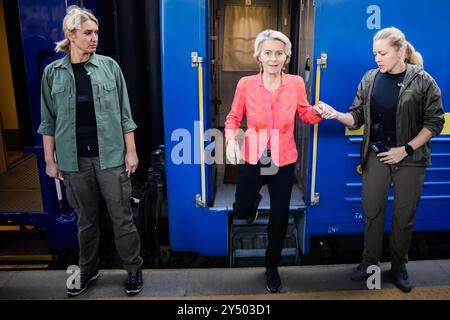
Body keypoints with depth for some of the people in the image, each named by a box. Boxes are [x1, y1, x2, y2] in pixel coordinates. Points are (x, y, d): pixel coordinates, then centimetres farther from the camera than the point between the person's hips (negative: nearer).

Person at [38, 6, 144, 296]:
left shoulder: (109, 66, 0)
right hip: (74, 159, 1)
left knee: (122, 216, 5)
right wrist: (50, 160, 4)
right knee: (86, 218, 14)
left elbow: (124, 113, 1)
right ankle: (88, 269, 33)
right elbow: (49, 121, 6)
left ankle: (134, 269, 22)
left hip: (110, 155, -1)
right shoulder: (53, 72, 2)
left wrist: (131, 151, -2)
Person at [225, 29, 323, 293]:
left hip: (283, 162, 1)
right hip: (251, 160, 0)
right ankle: (255, 200, 57)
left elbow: (305, 114, 8)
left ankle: (272, 268, 38)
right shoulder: (246, 84, -11)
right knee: (242, 211, 16)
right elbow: (233, 117, 1)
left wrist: (318, 112, -14)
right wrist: (231, 139, -18)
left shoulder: (296, 83, -7)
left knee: (280, 220, 12)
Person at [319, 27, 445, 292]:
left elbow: (435, 122, -6)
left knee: (404, 216, 9)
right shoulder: (370, 79, 2)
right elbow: (357, 118, 2)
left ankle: (399, 266, 28)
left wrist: (406, 149, -13)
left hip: (410, 159, -2)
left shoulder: (423, 81, -7)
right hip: (376, 157, 3)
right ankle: (370, 261, 27)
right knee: (372, 211, 9)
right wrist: (336, 114, -18)